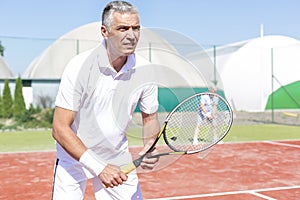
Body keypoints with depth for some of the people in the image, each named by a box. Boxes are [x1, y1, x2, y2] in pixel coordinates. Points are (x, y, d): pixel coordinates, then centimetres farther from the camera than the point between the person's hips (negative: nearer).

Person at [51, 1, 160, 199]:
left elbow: (150, 117, 3)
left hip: (118, 159, 3)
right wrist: (98, 168, -28)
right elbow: (60, 128, -23)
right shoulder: (80, 66, -23)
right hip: (74, 157, -3)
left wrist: (151, 148, -18)